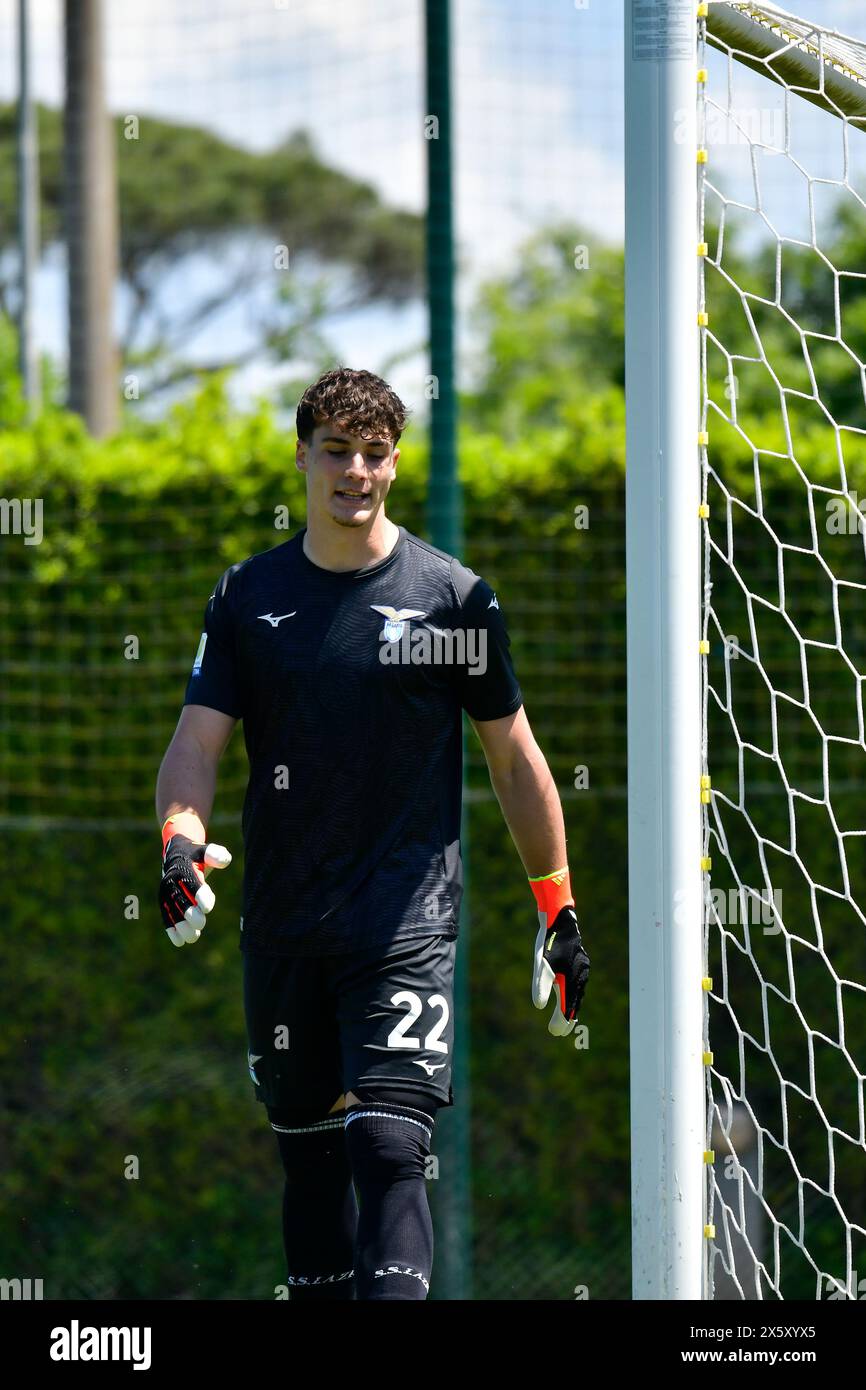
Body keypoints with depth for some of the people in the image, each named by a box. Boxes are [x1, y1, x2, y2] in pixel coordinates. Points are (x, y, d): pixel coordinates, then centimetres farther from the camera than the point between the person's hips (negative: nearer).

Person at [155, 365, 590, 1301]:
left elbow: (514, 756, 7)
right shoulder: (247, 595, 7)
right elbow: (199, 738, 0)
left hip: (406, 922, -4)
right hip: (281, 924, 4)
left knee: (387, 1149, -15)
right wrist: (182, 835, -21)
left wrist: (556, 906, 8)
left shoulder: (453, 597, 0)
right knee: (307, 1150, 11)